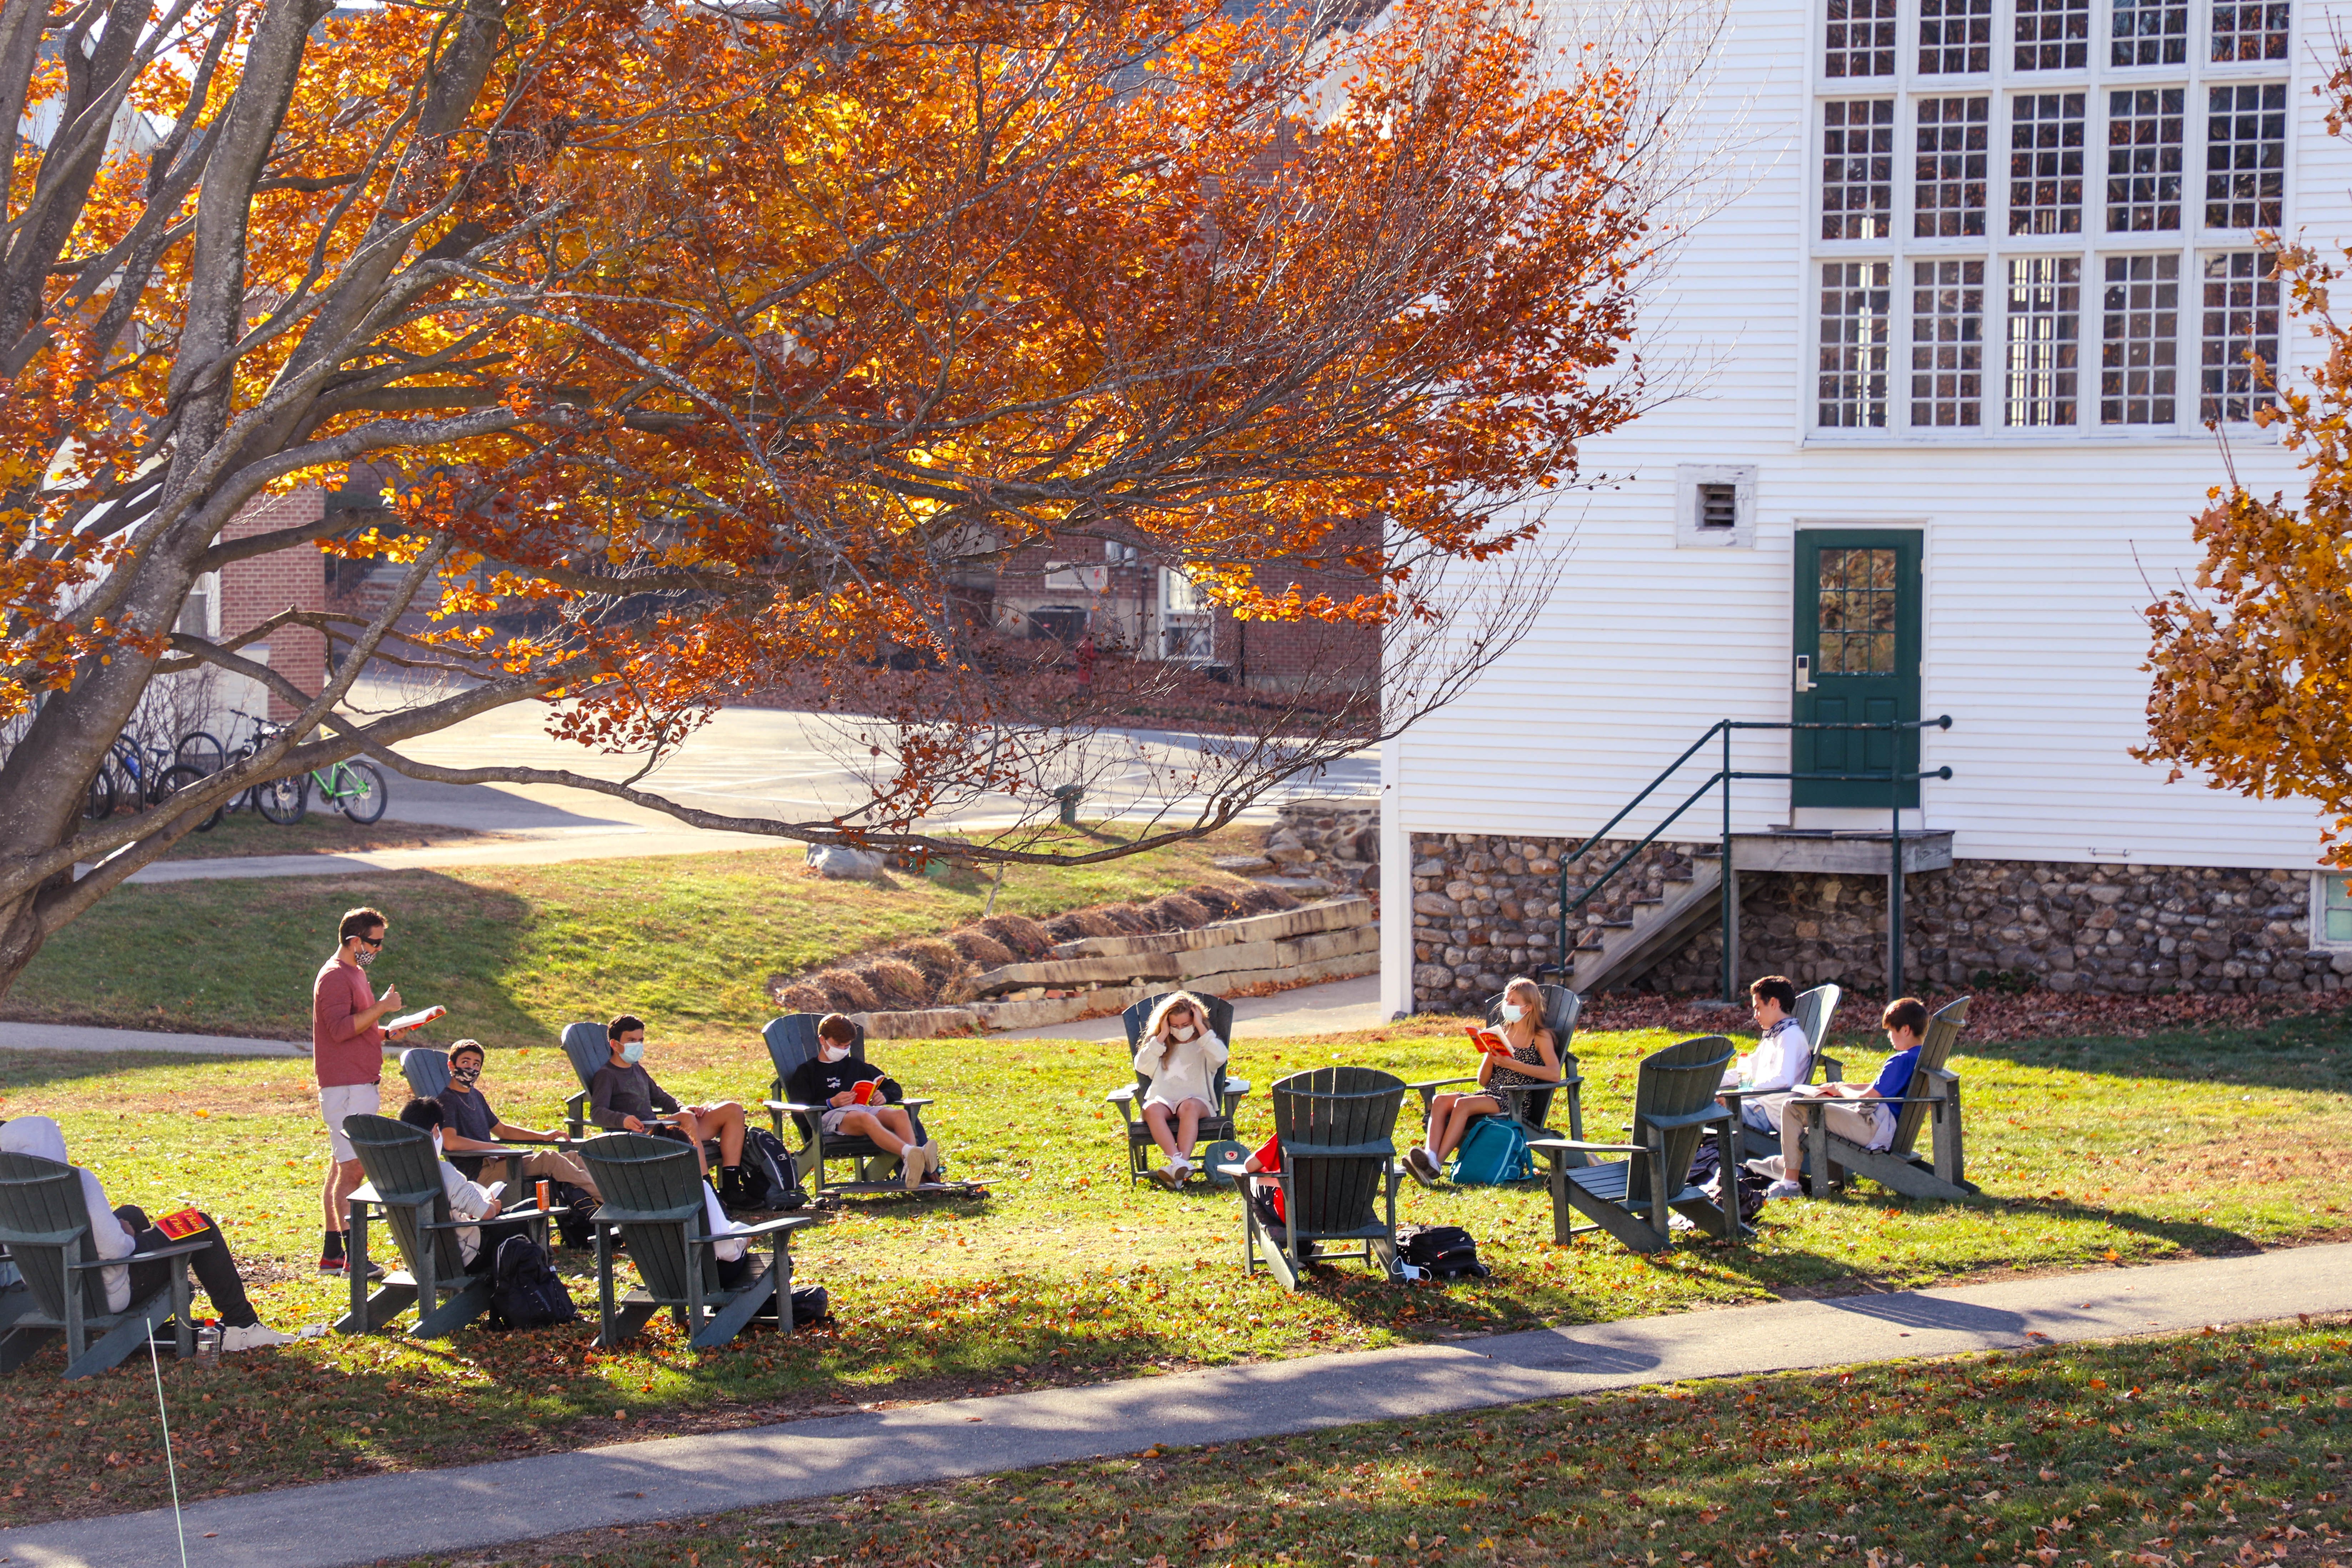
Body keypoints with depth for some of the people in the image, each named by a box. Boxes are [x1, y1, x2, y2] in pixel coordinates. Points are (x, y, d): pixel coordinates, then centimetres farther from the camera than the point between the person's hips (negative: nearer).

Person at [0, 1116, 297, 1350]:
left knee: (133, 1215, 33)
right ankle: (240, 1327, 14)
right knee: (200, 1227, 7)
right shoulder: (78, 1181, -30)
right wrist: (126, 1235, -7)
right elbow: (114, 1249, -32)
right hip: (107, 1295, -8)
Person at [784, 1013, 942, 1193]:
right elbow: (799, 1107, 3)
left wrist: (884, 1096, 7)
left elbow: (895, 1088, 32)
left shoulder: (856, 1067, 33)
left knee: (901, 1114, -29)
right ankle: (910, 1153, -67)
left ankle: (911, 1168, -55)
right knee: (866, 1119, -41)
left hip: (864, 1109, 5)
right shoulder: (806, 1071, 20)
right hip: (830, 1117, -5)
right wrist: (831, 1103, -12)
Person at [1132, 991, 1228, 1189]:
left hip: (1196, 1100, -2)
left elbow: (1220, 1057, -8)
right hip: (1163, 1100, 2)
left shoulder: (1203, 1044, 16)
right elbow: (1142, 1067, 4)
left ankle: (1181, 1163, -54)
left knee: (1189, 1107, -38)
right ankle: (1178, 1162, -51)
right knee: (1152, 1109, -34)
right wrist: (1162, 1037, 3)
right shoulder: (1160, 1045, 22)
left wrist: (1201, 1028, -4)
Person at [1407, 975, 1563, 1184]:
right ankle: (1429, 1155, -40)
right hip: (1488, 1094, 7)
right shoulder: (1501, 1032, 21)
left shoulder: (1541, 1037, 3)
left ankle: (1436, 1163, -38)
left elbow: (1555, 1074, -16)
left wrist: (1513, 1065, -18)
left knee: (1463, 1104, -32)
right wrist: (1490, 1055, -1)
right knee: (1440, 1101, -21)